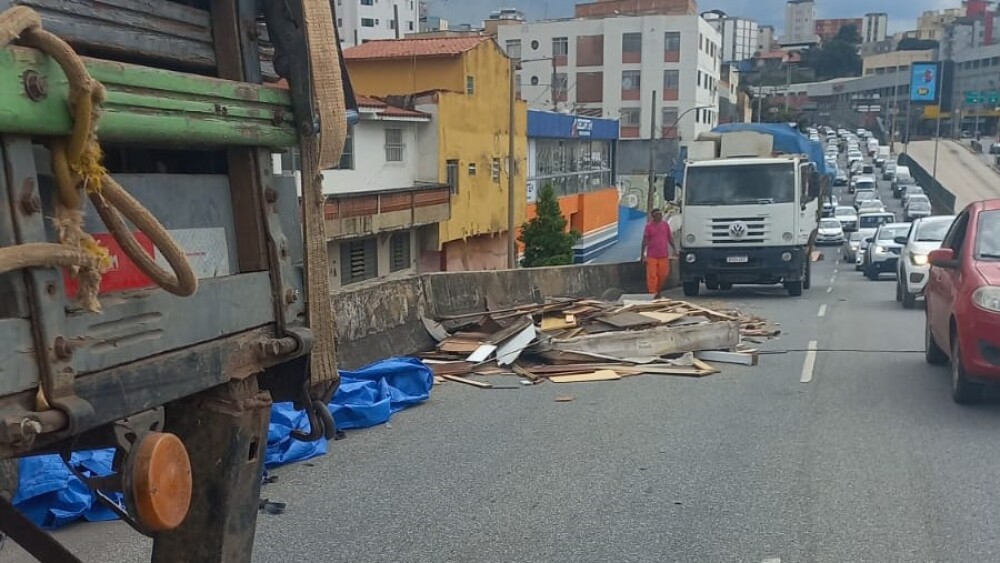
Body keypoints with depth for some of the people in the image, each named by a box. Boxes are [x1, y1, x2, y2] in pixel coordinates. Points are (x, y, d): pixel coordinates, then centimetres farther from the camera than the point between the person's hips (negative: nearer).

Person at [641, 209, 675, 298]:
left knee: (663, 275, 4)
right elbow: (645, 240, 0)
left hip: (664, 255, 3)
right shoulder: (649, 226, -1)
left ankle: (658, 291, 19)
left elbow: (670, 238, 14)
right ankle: (654, 292, -6)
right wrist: (643, 254, -4)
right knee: (652, 275, -7)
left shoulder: (665, 224, 8)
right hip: (652, 256, -3)